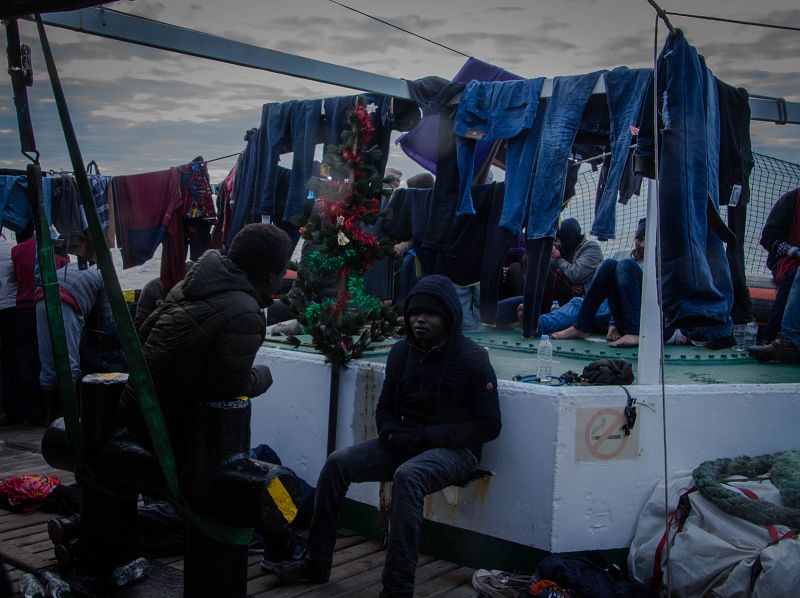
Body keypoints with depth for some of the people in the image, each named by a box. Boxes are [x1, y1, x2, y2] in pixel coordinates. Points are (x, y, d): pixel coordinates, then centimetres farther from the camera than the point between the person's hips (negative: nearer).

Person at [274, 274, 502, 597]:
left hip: (454, 449, -6)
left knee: (406, 477, -36)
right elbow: (385, 407, 15)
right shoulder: (401, 352, 4)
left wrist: (426, 436, -19)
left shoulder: (472, 359, -12)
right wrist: (390, 433, -11)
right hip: (407, 444, 6)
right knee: (338, 462, -13)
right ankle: (316, 564, -2)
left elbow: (489, 425, -12)